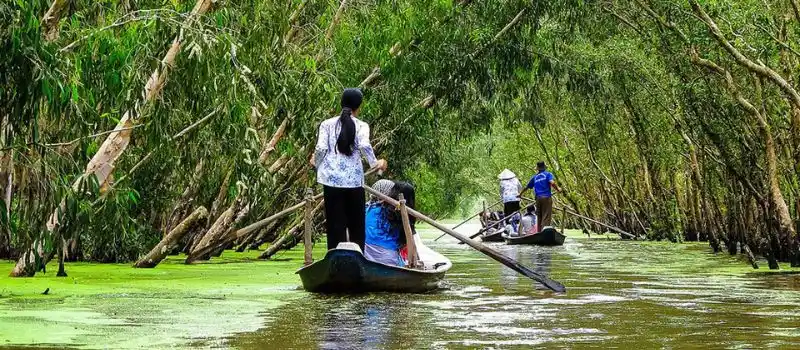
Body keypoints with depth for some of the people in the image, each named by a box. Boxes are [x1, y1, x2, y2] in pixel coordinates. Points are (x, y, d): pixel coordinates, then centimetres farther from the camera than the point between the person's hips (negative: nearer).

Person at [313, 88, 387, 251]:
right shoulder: (361, 126, -1)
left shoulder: (327, 124, 3)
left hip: (332, 178, 1)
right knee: (356, 223, 11)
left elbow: (321, 148, -5)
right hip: (354, 179, -1)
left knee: (335, 223, 5)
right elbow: (364, 145, -17)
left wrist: (316, 163, 14)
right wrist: (375, 162, -1)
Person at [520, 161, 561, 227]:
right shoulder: (548, 174, 3)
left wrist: (520, 194, 40)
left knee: (539, 217, 12)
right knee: (546, 217, -8)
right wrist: (558, 189, 0)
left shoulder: (534, 177, 16)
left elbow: (527, 187, 25)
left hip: (538, 198, 4)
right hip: (547, 197, -4)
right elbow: (552, 182, -17)